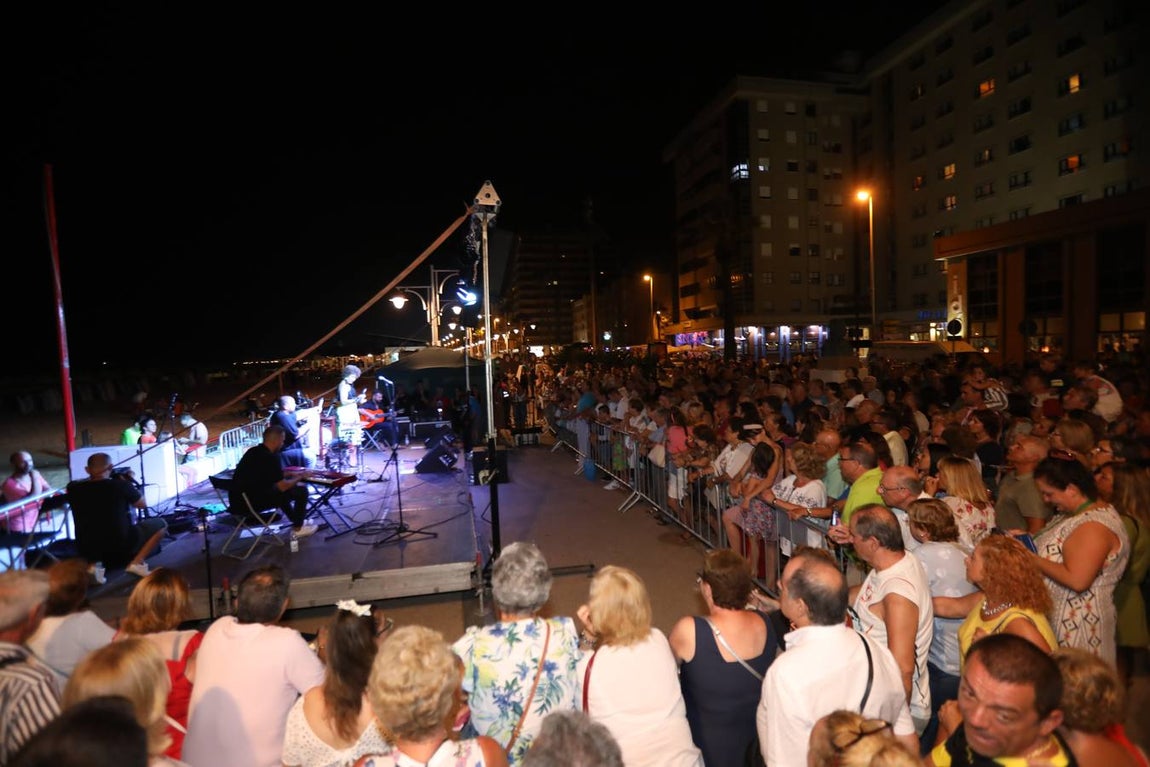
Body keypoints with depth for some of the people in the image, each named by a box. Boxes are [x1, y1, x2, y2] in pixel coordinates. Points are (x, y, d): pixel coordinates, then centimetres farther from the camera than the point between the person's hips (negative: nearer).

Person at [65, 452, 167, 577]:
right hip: (121, 547, -4)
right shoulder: (121, 485, -11)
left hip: (87, 552, 4)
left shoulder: (74, 489, -4)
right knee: (160, 523, 16)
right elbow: (143, 504, 7)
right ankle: (136, 562, -1)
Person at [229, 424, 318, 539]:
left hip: (237, 499, 10)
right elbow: (283, 486, -15)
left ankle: (296, 520, 36)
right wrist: (299, 478, 2)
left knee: (279, 490, 31)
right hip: (251, 502, -10)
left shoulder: (254, 451, 9)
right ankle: (297, 528, 12)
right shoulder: (270, 457, -20)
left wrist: (292, 474, 23)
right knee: (301, 490, -3)